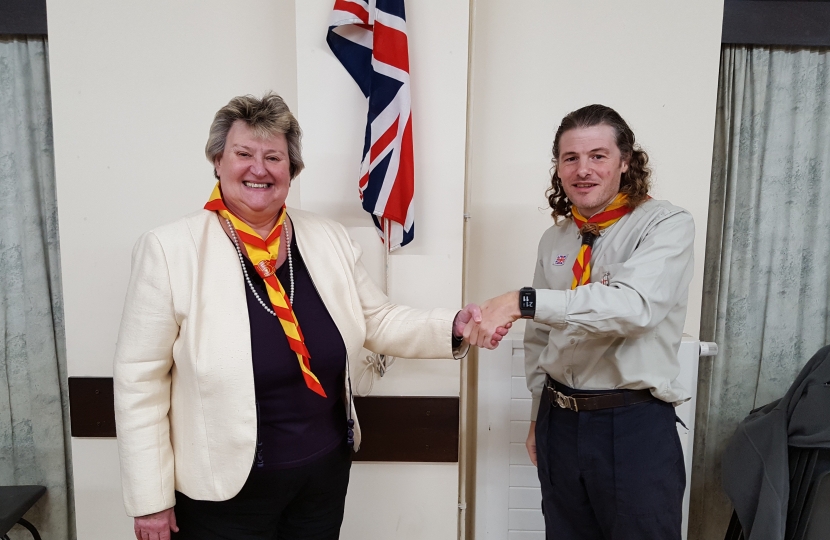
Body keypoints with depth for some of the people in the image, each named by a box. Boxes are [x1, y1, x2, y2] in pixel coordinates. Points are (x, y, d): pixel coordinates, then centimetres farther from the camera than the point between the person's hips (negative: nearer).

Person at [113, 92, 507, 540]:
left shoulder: (329, 239, -3)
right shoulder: (170, 249, -14)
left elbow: (378, 323, 4)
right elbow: (141, 381, -11)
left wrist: (452, 328, -11)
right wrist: (150, 498, -9)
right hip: (222, 488, -3)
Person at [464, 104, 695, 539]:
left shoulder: (667, 225, -10)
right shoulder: (554, 239, 6)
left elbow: (634, 304, -29)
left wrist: (523, 302, -35)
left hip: (636, 425, -4)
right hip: (560, 421, 5)